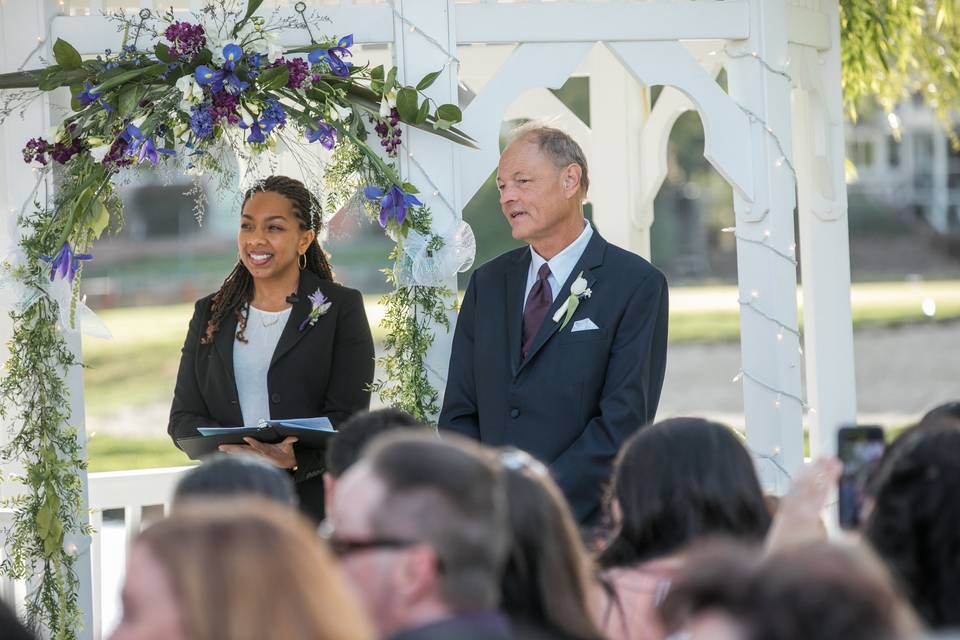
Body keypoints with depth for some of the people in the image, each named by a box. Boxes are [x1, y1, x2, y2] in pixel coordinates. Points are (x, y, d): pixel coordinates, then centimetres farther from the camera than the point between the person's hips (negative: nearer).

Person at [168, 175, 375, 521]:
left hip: (315, 504, -3)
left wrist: (295, 459, -24)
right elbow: (183, 417, 9)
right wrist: (229, 448, -13)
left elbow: (348, 416, -5)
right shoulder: (210, 314, 15)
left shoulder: (341, 308, 4)